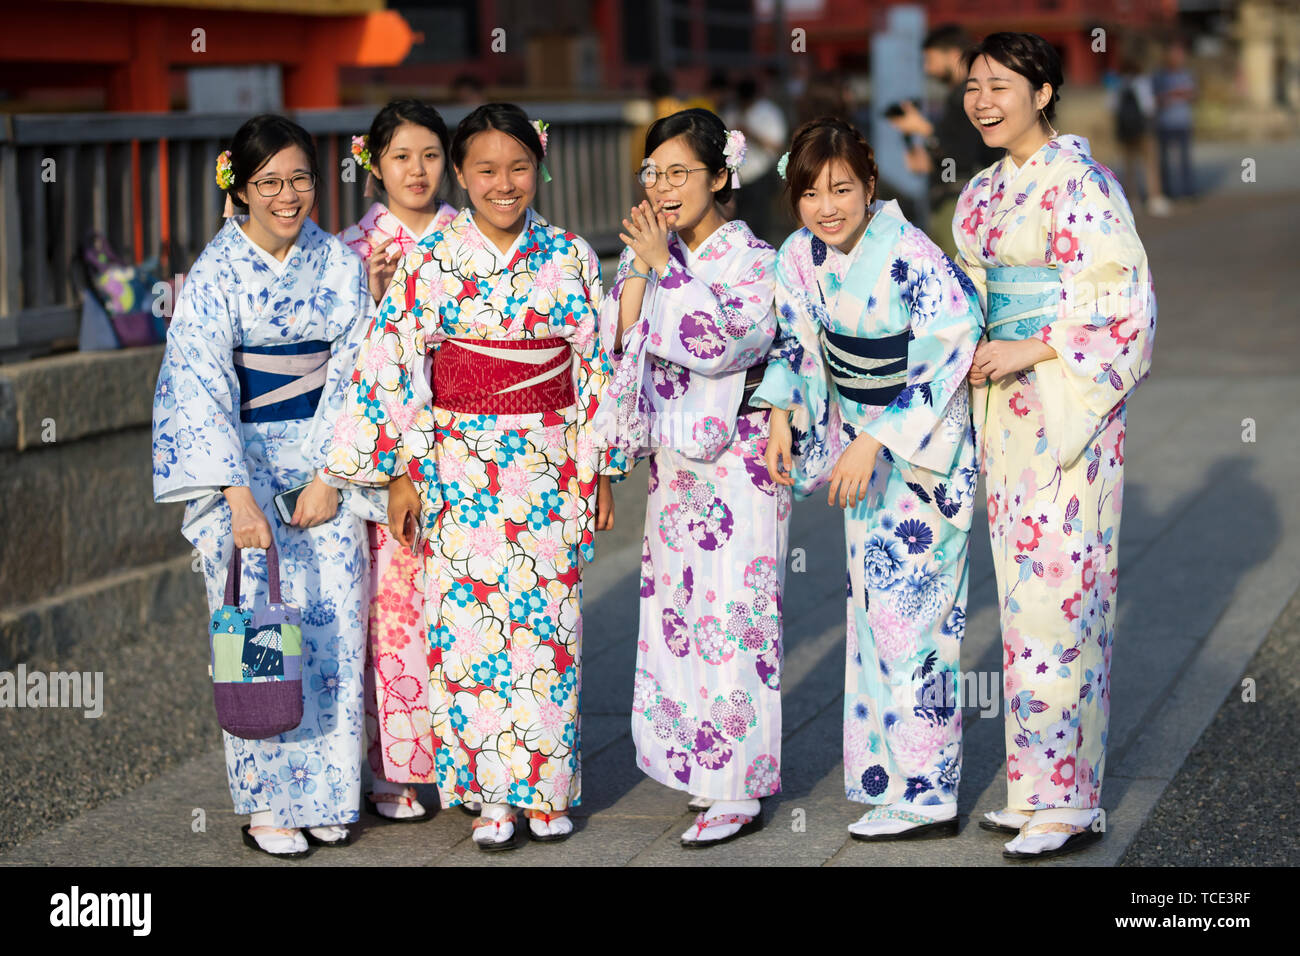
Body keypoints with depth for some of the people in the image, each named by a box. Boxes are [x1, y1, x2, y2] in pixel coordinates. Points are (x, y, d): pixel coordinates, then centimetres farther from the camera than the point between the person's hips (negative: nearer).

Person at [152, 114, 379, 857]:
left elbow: (351, 377, 2)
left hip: (323, 456, 3)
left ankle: (326, 791, 9)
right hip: (241, 456, -3)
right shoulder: (216, 272, -7)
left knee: (333, 615, -3)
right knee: (261, 620, -8)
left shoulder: (340, 264, 3)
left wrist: (329, 476, -8)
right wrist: (240, 496, -21)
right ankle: (266, 801, 2)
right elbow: (202, 385, -13)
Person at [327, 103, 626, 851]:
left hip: (553, 469, 1)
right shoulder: (431, 262, -3)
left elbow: (598, 370, 6)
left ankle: (548, 786, 17)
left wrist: (602, 469, 5)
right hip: (464, 471, -1)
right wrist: (403, 474, -6)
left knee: (547, 621, 5)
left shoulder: (571, 258, 2)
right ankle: (491, 792, 10)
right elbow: (396, 369, -3)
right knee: (470, 622, -1)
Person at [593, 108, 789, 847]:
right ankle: (698, 765, 22)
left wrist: (665, 265, -19)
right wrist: (641, 266, -10)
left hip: (737, 461, -6)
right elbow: (617, 339, 0)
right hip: (674, 461, 6)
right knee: (677, 609, 10)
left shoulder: (754, 260, -9)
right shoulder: (653, 255, 9)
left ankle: (739, 791, 2)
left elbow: (719, 343, -23)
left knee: (732, 614, -4)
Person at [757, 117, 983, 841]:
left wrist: (875, 442, -28)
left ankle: (926, 794, -2)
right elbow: (798, 336, 11)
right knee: (873, 597, 12)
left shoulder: (913, 257, -24)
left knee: (911, 604, -8)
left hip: (928, 441, -7)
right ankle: (884, 764, 25)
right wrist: (783, 419, 1)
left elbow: (949, 353, -27)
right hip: (864, 436, 7)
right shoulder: (804, 254, -4)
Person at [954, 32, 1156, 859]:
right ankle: (1038, 789, 18)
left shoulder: (1079, 182, -12)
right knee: (1026, 592, 11)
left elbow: (1126, 305, -16)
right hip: (1007, 409, 8)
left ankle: (1068, 801, 0)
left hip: (1067, 409, -8)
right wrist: (967, 349, 7)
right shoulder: (985, 192, 13)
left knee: (1057, 593, -7)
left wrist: (1030, 352, -18)